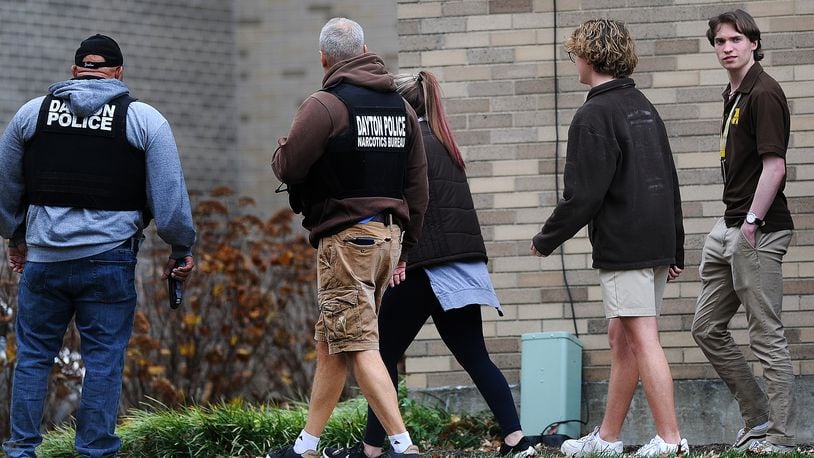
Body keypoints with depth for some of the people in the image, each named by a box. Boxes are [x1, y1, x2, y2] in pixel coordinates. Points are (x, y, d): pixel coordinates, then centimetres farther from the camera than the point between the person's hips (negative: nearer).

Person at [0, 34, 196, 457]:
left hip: (43, 258, 2)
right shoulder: (143, 119, 1)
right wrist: (182, 249, 10)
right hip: (108, 259, -2)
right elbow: (169, 196, -1)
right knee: (104, 359, 3)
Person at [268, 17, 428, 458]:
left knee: (358, 347, -9)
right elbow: (417, 183, 13)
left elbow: (287, 168, -14)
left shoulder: (324, 105, -12)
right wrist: (405, 246, 20)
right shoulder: (400, 106, 11)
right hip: (388, 235, 8)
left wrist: (281, 148, 10)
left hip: (345, 237, -8)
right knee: (331, 343, 16)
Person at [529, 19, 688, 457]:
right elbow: (670, 184, 20)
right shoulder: (644, 108, 16)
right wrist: (675, 249, 23)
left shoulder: (594, 116, -11)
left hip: (623, 247, -9)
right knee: (621, 338, 14)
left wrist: (546, 239, -2)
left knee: (643, 338, -10)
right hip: (657, 243, 9)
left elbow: (583, 195, -15)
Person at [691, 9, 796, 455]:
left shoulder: (763, 93, -13)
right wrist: (731, 223, 18)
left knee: (767, 335, -6)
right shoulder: (732, 95, 16)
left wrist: (752, 222, -21)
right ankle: (757, 417, 20)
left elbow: (774, 165, -19)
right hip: (729, 226, 10)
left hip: (758, 231, -10)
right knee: (707, 328, 13)